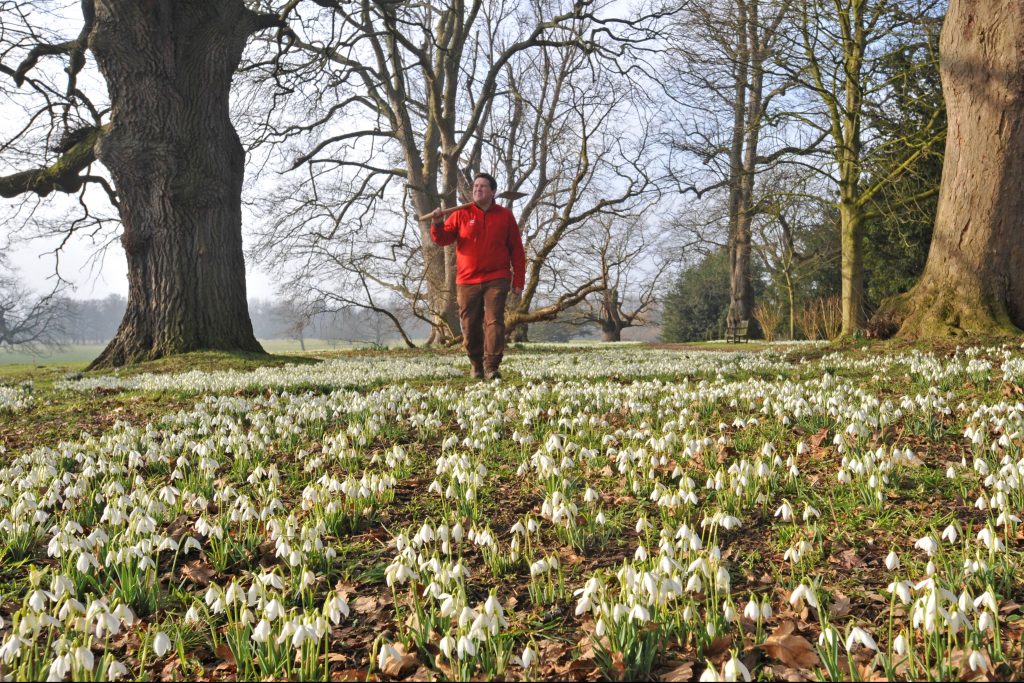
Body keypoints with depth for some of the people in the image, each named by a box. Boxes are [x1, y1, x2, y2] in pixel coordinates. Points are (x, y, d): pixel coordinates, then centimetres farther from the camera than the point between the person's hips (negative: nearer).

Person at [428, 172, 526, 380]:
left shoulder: (505, 216, 7)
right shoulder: (461, 214, 7)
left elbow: (517, 251, 7)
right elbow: (443, 239, 1)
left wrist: (518, 281, 3)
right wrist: (437, 225, -21)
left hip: (496, 280, -1)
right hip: (467, 281, 1)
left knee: (494, 321, -12)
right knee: (470, 326, 5)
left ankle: (492, 367, -11)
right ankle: (476, 366, 21)